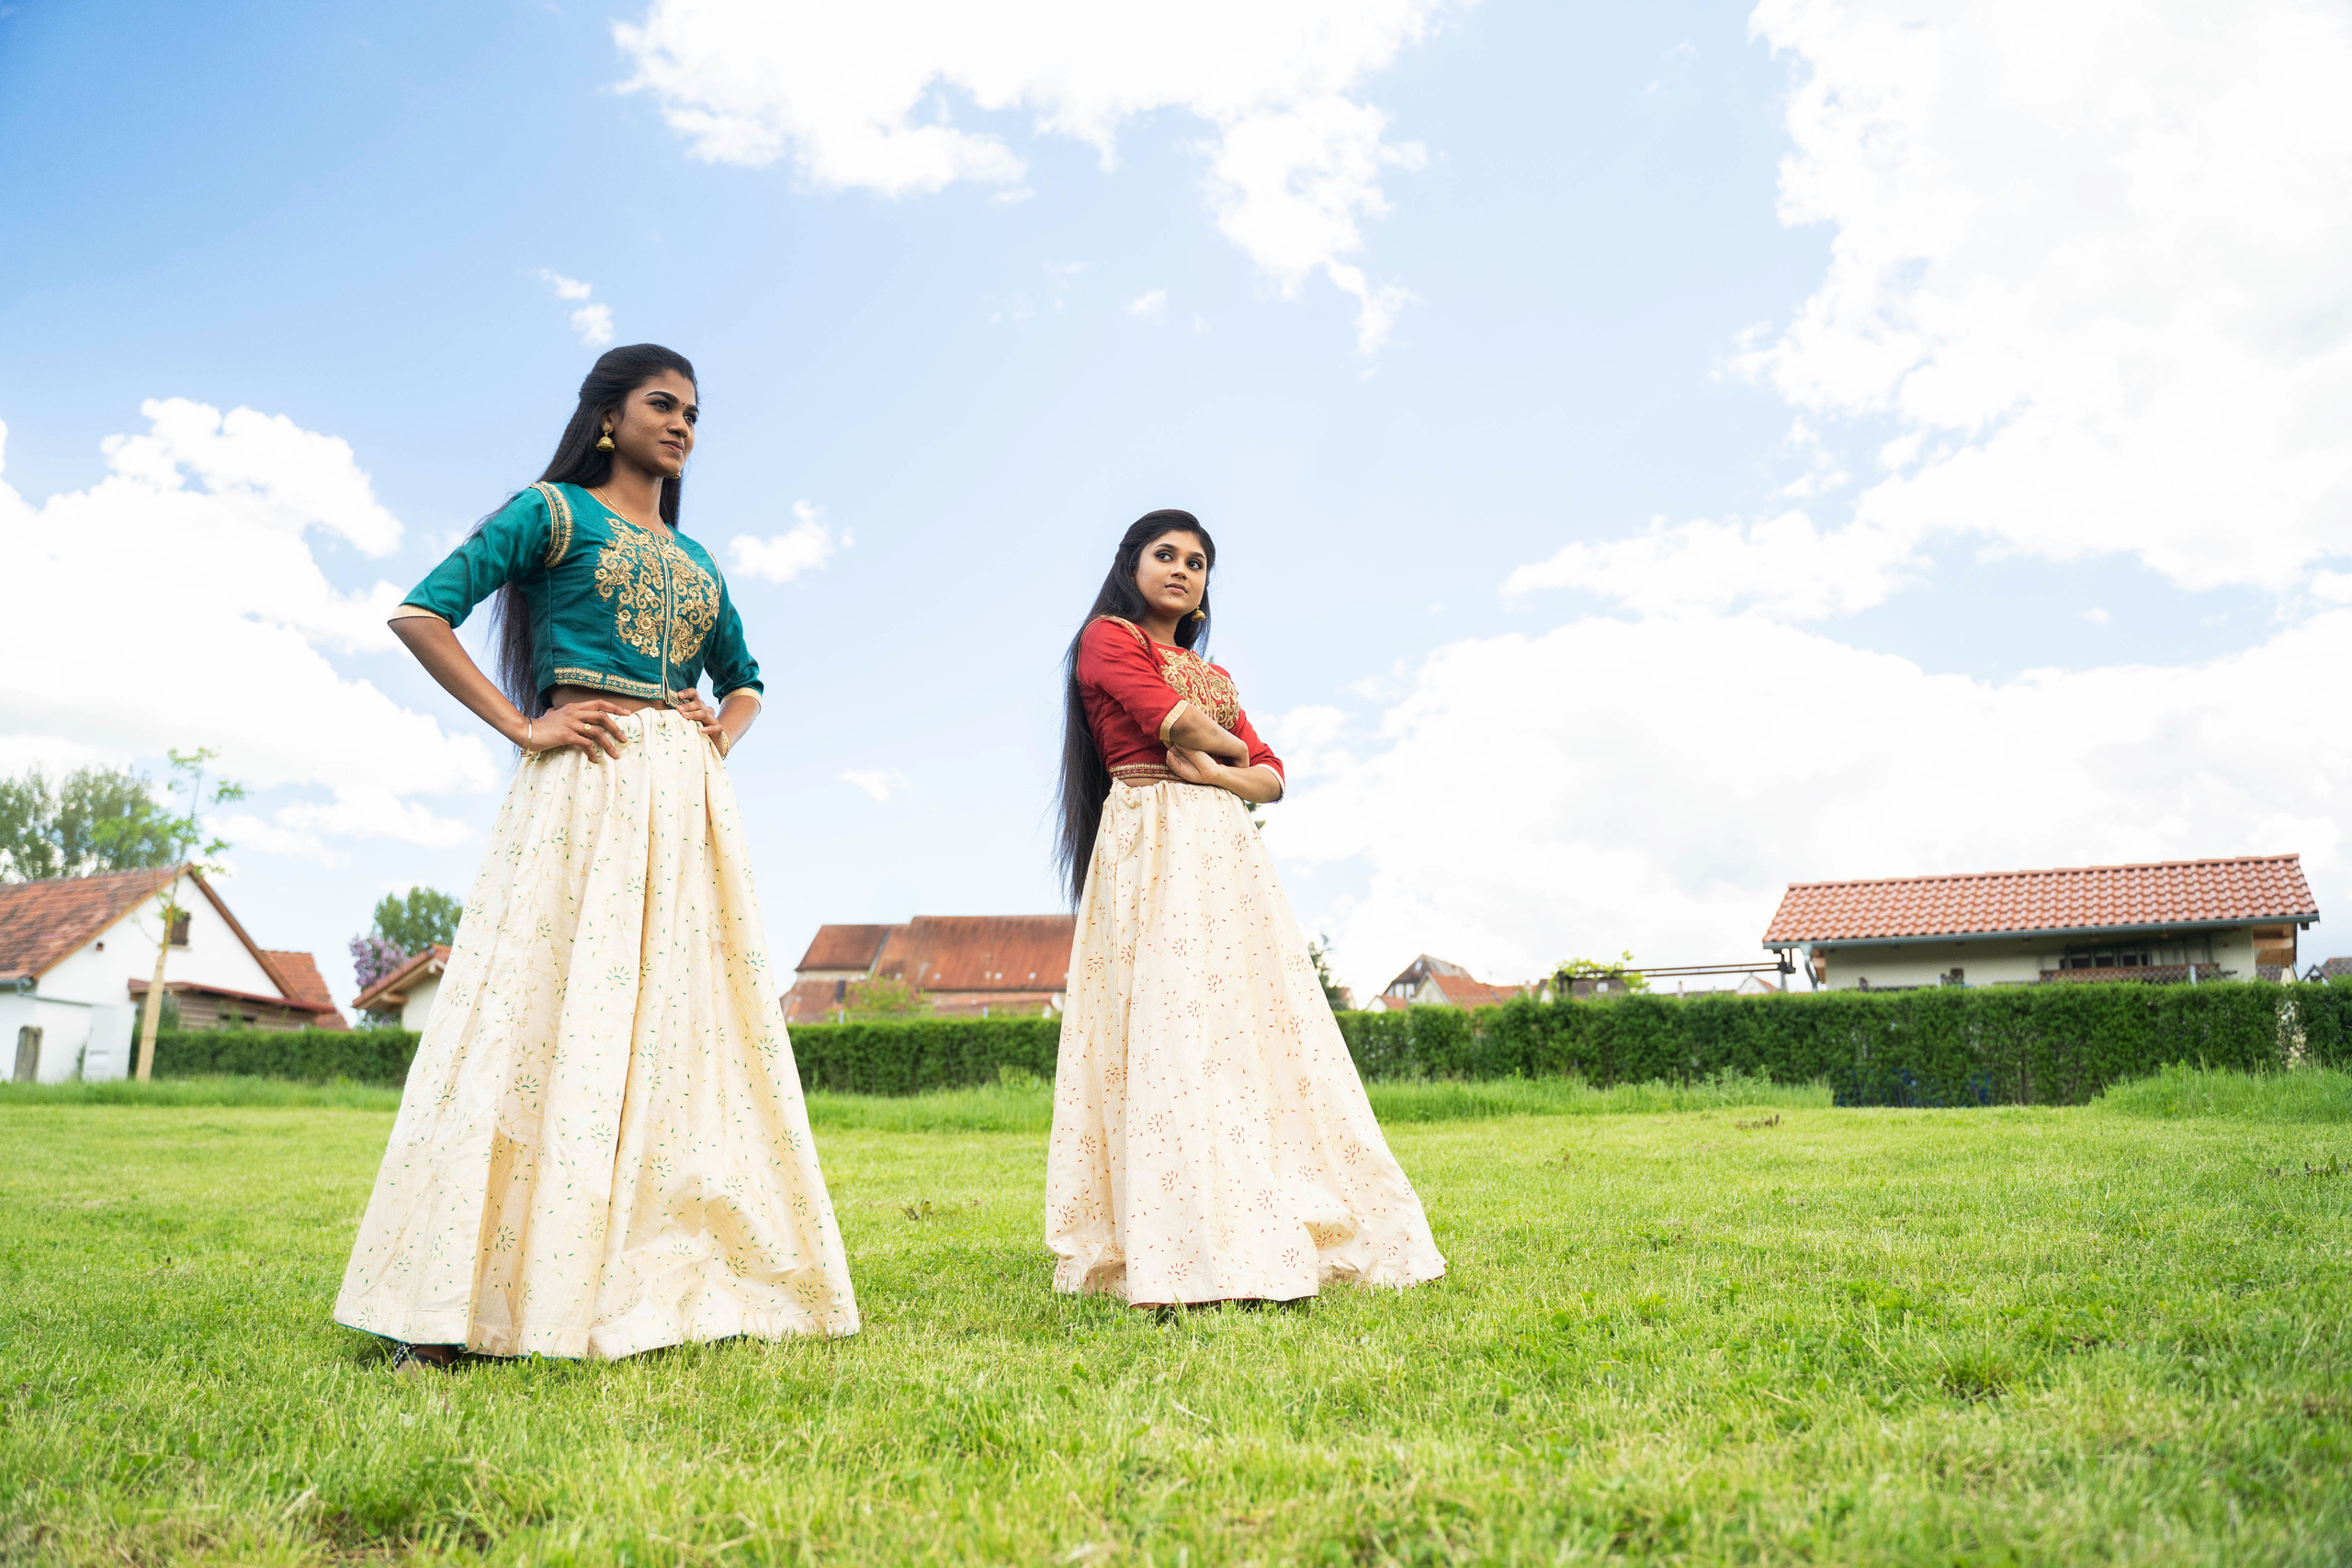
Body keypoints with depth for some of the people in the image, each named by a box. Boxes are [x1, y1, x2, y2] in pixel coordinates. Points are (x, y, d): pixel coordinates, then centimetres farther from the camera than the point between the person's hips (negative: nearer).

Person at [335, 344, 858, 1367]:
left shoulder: (695, 559, 23)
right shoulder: (553, 511, 6)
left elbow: (744, 678, 33)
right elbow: (420, 613, -4)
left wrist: (719, 738, 12)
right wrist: (521, 725, -10)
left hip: (687, 802, 6)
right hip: (585, 786, -6)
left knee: (681, 1022, 2)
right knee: (552, 1018, -10)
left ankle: (667, 1279, 9)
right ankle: (453, 1304, -3)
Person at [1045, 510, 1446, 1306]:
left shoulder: (1211, 673, 26)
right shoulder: (1109, 638, 7)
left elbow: (1272, 775, 15)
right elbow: (1174, 722, -10)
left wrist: (1215, 769, -5)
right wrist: (1236, 743, 9)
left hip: (1227, 852, 7)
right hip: (1155, 847, -7)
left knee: (1256, 1025, 0)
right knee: (1172, 1028, -16)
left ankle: (1273, 1239, 3)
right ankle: (1188, 1259, -19)